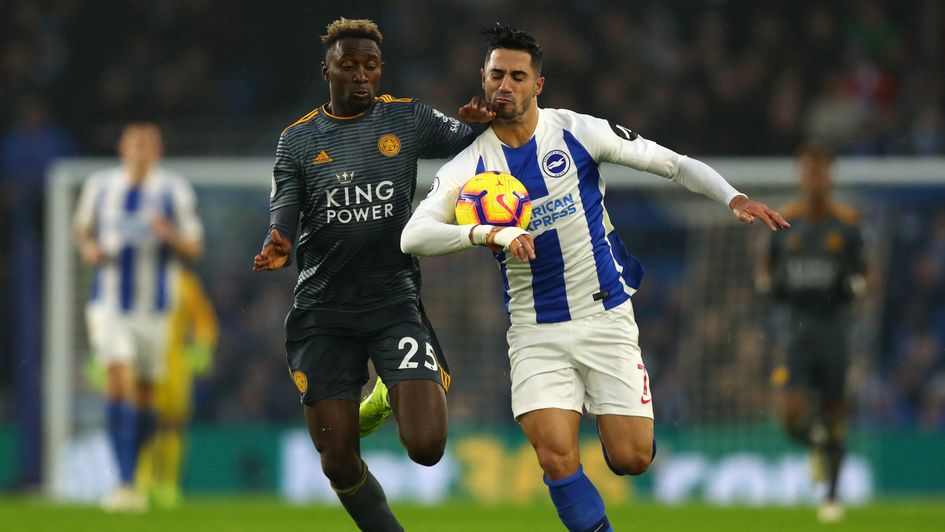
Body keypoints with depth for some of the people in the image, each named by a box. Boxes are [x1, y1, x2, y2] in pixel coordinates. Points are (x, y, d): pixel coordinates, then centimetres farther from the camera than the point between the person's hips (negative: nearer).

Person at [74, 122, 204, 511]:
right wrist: (88, 248, -5)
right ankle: (125, 484, -22)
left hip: (154, 306, 1)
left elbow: (194, 249, 0)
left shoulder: (174, 191, -2)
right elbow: (83, 228, 18)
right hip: (109, 302, -1)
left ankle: (134, 474, 32)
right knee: (118, 381, -18)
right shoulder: (100, 186, 2)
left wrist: (172, 236, -21)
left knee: (144, 393, 9)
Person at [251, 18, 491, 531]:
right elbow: (283, 217, -2)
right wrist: (277, 249, -26)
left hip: (396, 302, -1)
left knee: (426, 446, -15)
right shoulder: (297, 140, 4)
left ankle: (394, 397, 21)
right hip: (323, 311, 1)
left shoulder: (408, 119, 4)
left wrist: (485, 122, -14)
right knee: (340, 464, -2)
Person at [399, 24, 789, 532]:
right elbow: (413, 236, -18)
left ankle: (611, 413, 32)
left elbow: (674, 164, 1)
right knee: (556, 457, -18)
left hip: (606, 316, 0)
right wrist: (487, 233, -35)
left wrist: (734, 198, -15)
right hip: (536, 332, 0)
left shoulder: (578, 132, -5)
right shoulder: (469, 166, -5)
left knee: (630, 459, -4)